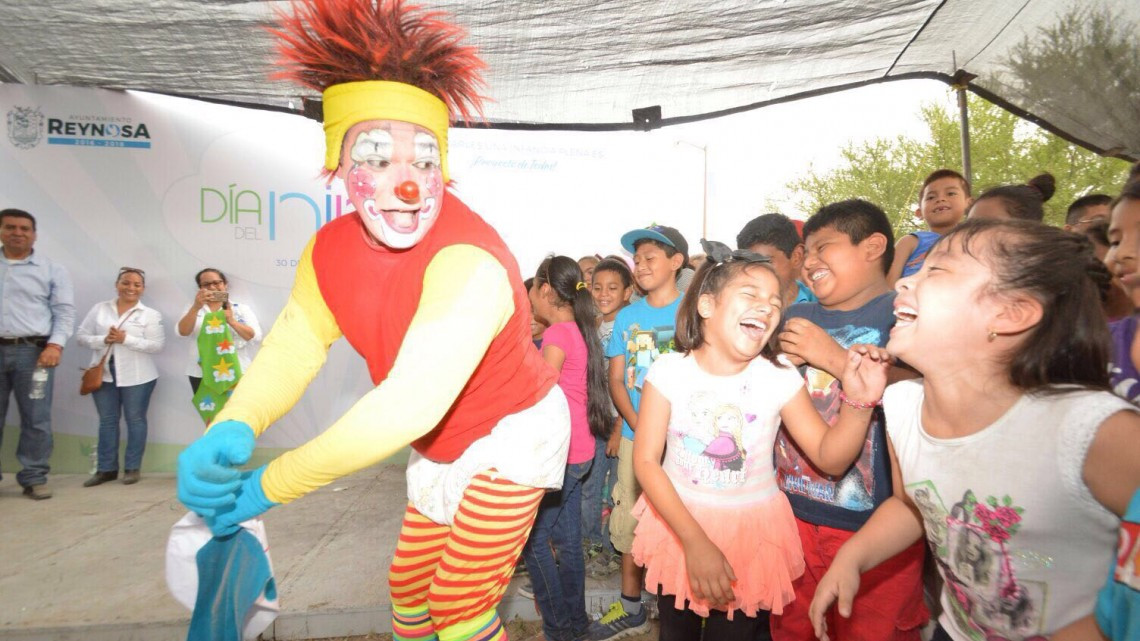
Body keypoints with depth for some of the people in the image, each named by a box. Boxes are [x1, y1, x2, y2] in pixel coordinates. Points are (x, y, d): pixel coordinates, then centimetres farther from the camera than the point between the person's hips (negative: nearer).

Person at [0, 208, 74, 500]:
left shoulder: (52, 269, 7)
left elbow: (64, 311, 2)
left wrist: (55, 344, -12)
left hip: (33, 351, -2)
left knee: (36, 419, 0)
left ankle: (34, 478, 8)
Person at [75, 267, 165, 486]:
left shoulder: (150, 315, -2)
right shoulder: (100, 309, 7)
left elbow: (158, 345, -10)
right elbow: (81, 335, 5)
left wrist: (126, 339, -19)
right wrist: (103, 340, -14)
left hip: (137, 377, -3)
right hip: (104, 373, 3)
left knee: (135, 419, 4)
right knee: (107, 420, 9)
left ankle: (132, 468, 13)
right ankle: (106, 469, 18)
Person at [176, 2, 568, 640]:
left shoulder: (469, 262, -35)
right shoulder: (330, 250, -9)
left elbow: (409, 404, -40)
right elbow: (293, 347, -11)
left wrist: (273, 485, -32)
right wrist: (230, 432, -32)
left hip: (511, 441, -7)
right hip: (441, 449, 7)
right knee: (408, 588, 21)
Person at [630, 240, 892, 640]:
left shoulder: (780, 379, -13)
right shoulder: (669, 372, -16)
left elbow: (830, 458, -10)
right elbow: (646, 461, -16)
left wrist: (858, 401, -28)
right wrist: (694, 540, -23)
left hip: (753, 532, 0)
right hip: (677, 521, 1)